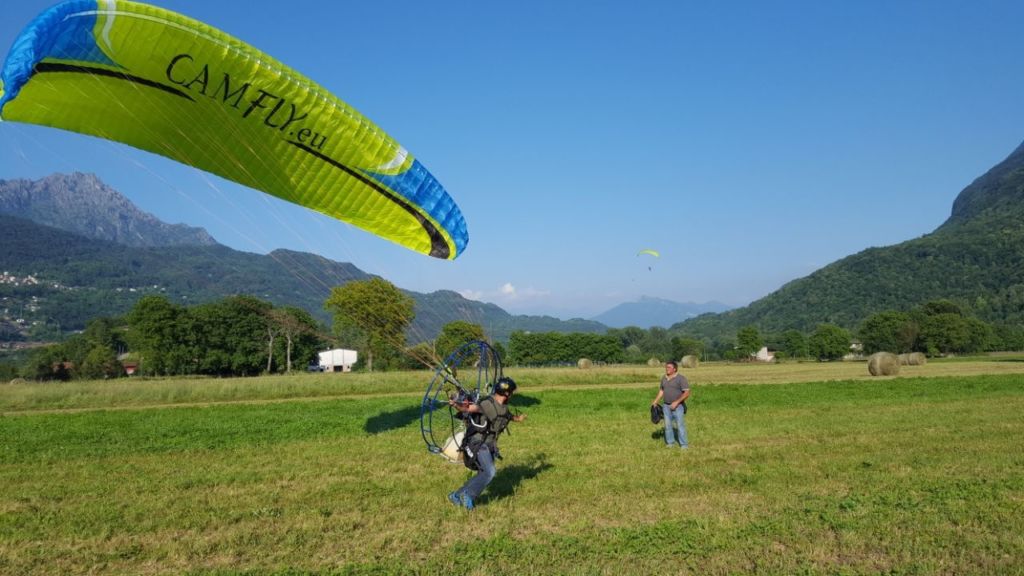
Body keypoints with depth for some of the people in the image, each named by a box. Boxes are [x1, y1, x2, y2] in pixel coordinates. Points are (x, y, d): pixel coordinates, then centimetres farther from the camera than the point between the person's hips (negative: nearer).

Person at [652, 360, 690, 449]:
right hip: (666, 406, 6)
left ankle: (684, 444, 3)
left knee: (680, 425, -4)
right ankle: (670, 442, 18)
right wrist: (655, 401, 12)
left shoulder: (681, 378, -11)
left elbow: (687, 393, -15)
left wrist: (676, 402, -19)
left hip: (678, 406, -6)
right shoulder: (664, 378, 9)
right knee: (667, 425, 7)